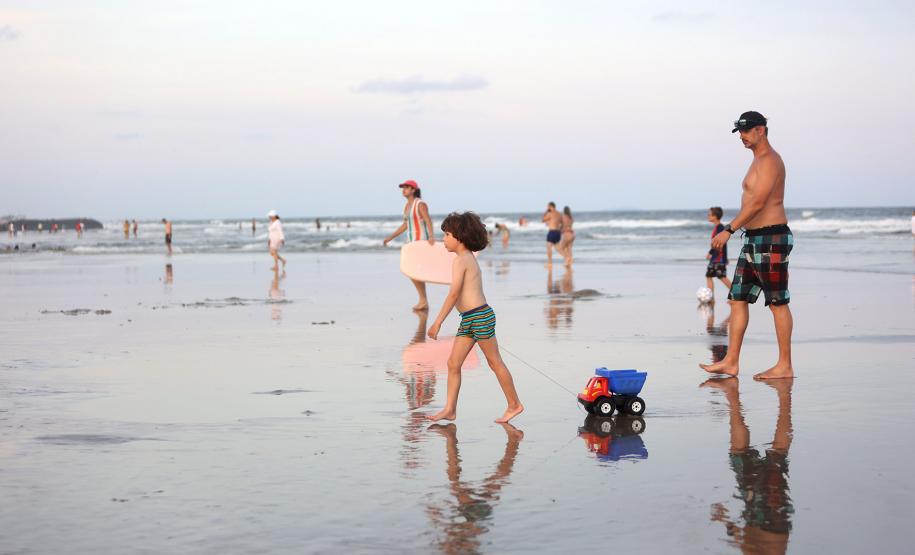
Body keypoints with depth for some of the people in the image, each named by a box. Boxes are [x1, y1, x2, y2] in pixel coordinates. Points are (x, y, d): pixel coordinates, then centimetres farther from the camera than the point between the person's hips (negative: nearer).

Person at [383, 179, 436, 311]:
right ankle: (423, 302, 12)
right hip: (412, 240, 9)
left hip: (420, 239, -9)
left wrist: (431, 236, -44)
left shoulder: (420, 204, -15)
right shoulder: (407, 205, 13)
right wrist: (391, 237, 22)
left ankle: (423, 300, -5)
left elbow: (429, 221, -27)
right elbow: (405, 225, 22)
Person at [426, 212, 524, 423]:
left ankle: (514, 405, 12)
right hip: (468, 319, 10)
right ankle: (450, 410, 6)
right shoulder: (470, 258, 16)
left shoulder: (460, 261, -14)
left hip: (480, 317, -10)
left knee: (495, 362, 1)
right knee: (453, 364, 5)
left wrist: (437, 322, -19)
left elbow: (454, 294, -20)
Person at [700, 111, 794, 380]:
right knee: (738, 298, 7)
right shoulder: (759, 160, 19)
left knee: (778, 302, -4)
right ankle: (731, 362, 9)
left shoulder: (769, 160, -13)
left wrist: (729, 230, -23)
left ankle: (785, 366, 1)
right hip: (754, 239, 10)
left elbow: (758, 203, -22)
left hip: (771, 237, -10)